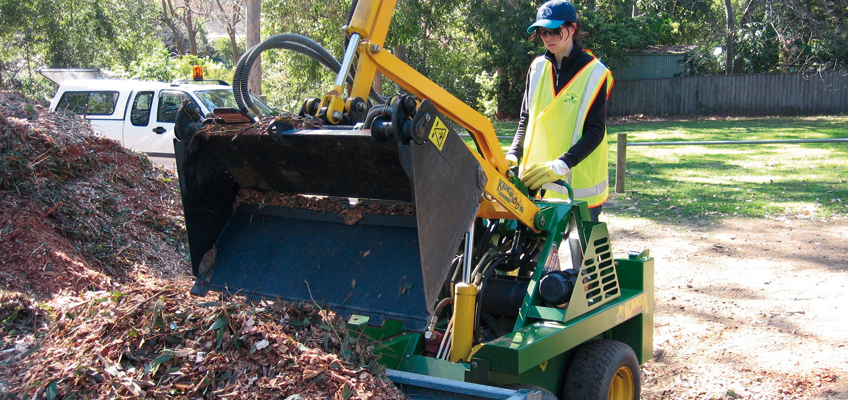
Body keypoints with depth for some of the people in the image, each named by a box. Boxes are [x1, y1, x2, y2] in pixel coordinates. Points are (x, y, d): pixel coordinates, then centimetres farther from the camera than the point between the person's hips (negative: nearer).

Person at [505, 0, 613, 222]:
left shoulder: (594, 73, -4)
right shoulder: (538, 67, 10)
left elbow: (595, 131, -9)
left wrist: (560, 165, -23)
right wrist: (513, 154, -3)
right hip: (535, 183, 4)